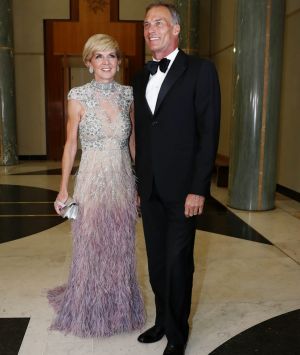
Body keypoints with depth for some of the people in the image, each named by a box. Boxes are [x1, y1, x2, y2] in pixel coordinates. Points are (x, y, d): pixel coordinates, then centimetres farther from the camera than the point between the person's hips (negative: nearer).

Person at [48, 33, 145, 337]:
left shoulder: (128, 95, 4)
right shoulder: (78, 96, -5)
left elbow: (134, 142, 9)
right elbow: (71, 144, -1)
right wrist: (63, 189, -4)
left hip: (124, 181, 3)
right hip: (92, 181, -3)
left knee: (121, 248, 13)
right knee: (90, 247, 9)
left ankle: (119, 307, 35)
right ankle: (89, 311, 32)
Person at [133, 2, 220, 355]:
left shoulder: (200, 70, -4)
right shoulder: (141, 78, 14)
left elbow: (208, 132, -10)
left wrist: (198, 189, -15)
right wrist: (138, 184, 13)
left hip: (182, 188, -5)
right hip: (150, 190, 6)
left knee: (177, 263, 4)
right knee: (156, 262, 14)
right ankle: (162, 320, 33)